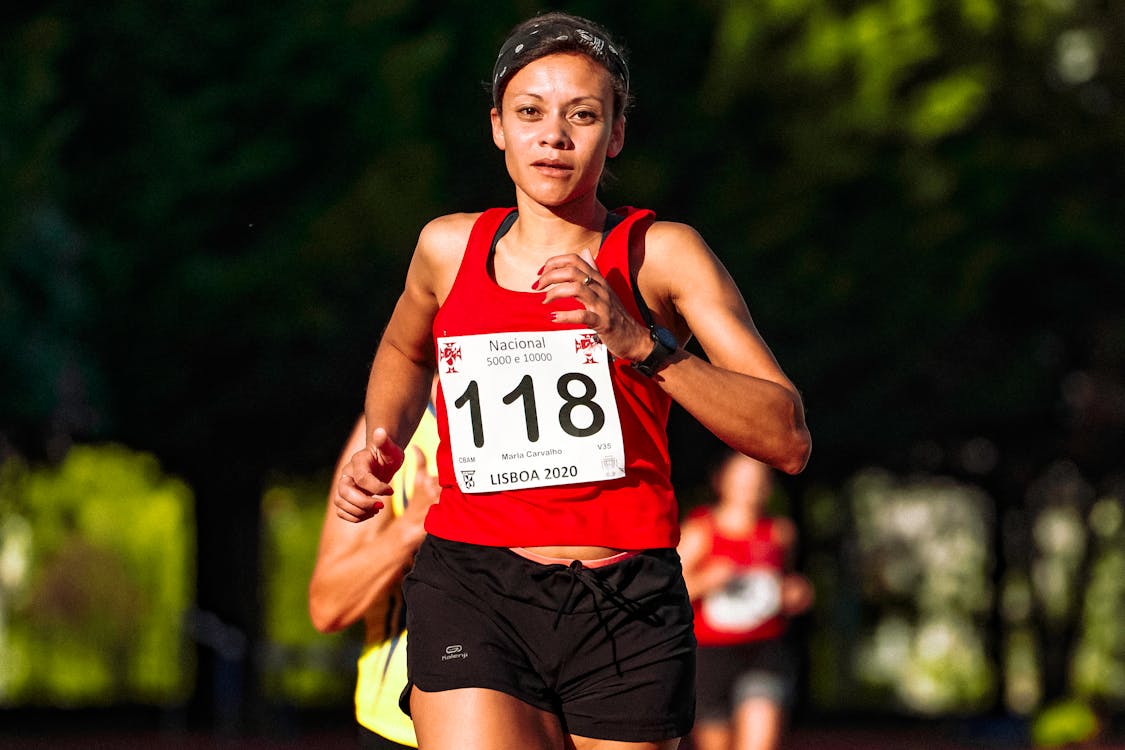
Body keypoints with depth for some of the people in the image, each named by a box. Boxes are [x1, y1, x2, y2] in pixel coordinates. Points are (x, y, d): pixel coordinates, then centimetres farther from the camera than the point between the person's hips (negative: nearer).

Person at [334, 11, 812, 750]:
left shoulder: (662, 254, 0)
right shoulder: (448, 248, 8)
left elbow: (789, 439, -8)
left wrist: (638, 343, -18)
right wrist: (382, 451, 14)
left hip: (628, 610, 0)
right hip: (473, 597, 0)